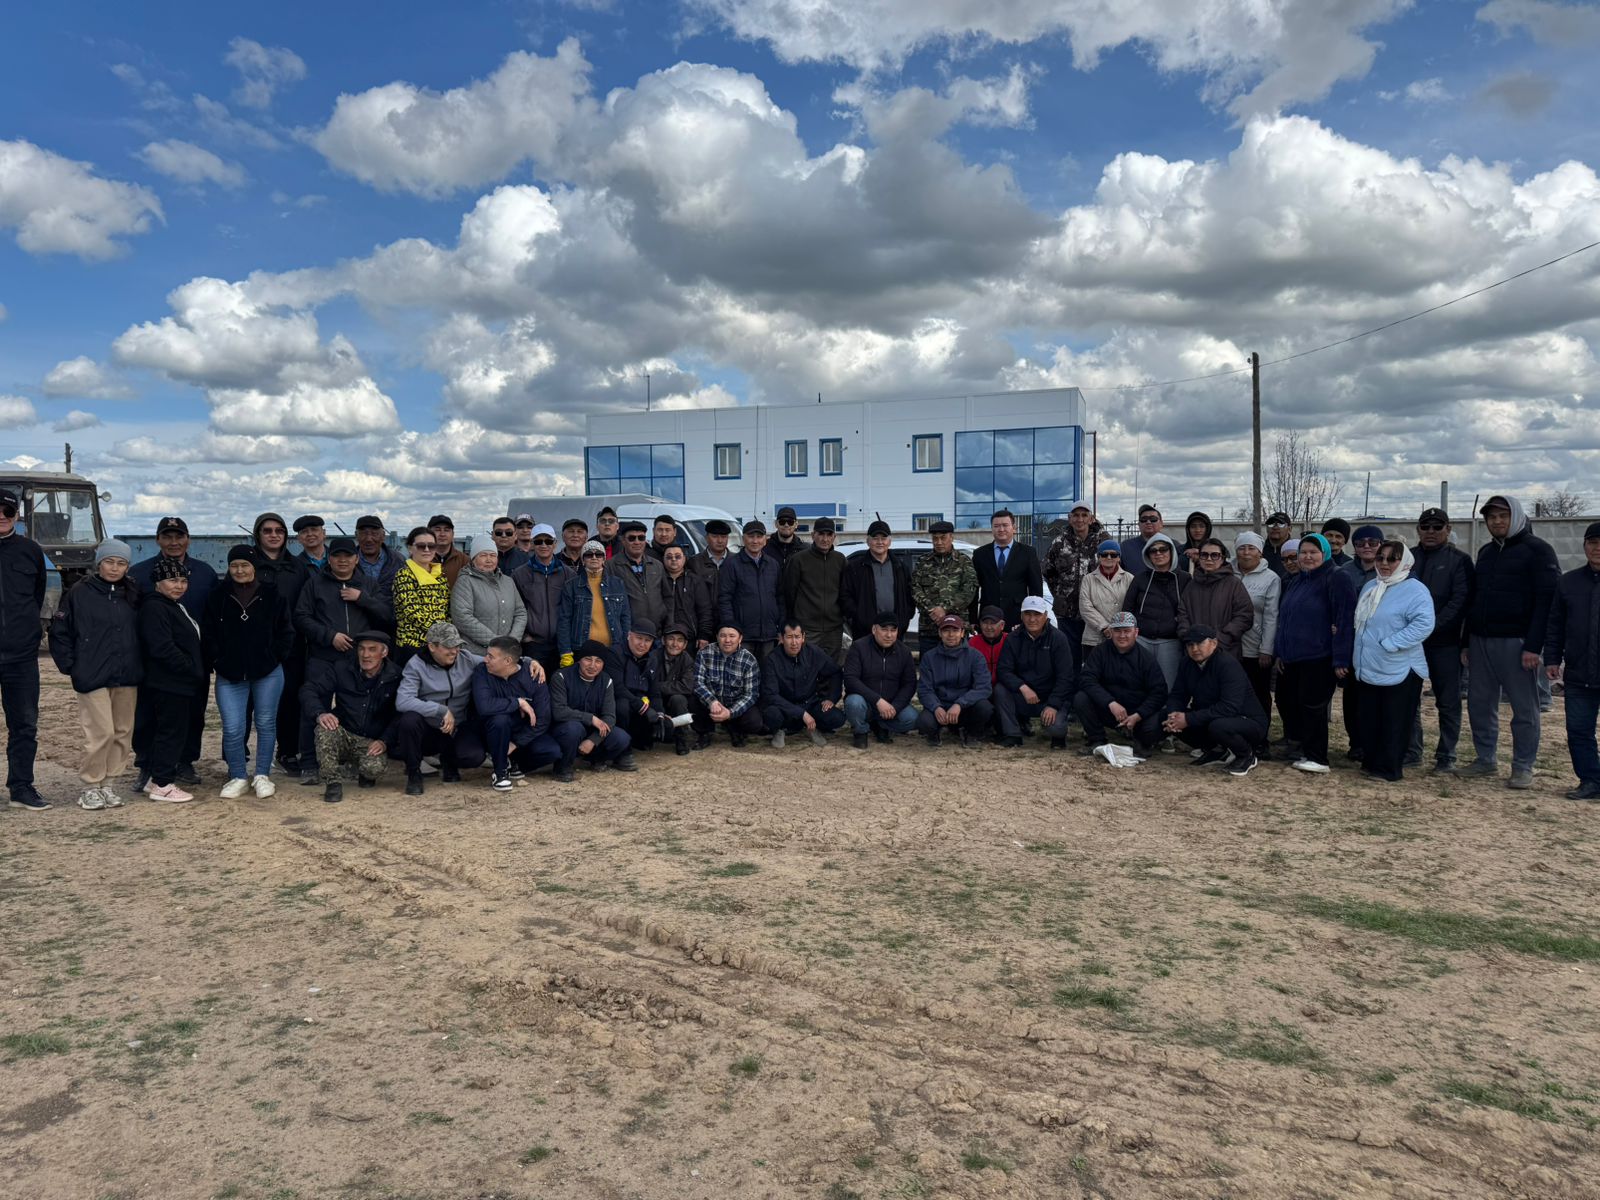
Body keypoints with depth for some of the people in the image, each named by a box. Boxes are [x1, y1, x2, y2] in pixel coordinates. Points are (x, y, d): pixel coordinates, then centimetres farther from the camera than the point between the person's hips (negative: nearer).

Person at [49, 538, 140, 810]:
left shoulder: (132, 596, 8)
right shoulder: (80, 594, -4)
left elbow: (141, 633, 16)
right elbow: (59, 631, -1)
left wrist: (138, 666, 8)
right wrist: (70, 666, -5)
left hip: (127, 678, 5)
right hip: (93, 677, -5)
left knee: (123, 732, 7)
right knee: (101, 732, -9)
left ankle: (106, 783, 19)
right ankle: (90, 786, 7)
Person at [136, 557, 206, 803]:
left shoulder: (176, 606, 18)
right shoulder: (154, 608, -15)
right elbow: (162, 648, -23)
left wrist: (198, 670, 13)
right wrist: (191, 668, -18)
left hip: (182, 683, 10)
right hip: (168, 684, -10)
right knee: (171, 731, -5)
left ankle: (158, 776, 24)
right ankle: (162, 784, 3)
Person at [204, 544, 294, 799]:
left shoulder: (272, 595, 0)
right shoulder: (218, 597, 3)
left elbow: (286, 632, 5)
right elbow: (207, 635, 8)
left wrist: (275, 658, -1)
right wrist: (217, 661, 0)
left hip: (267, 674, 0)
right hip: (230, 675, 1)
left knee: (266, 724, 6)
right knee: (232, 729, -5)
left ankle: (262, 776, 19)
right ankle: (238, 777, 12)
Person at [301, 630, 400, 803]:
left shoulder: (395, 677, -4)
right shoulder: (343, 669, -2)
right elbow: (308, 690, -4)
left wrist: (384, 741, -17)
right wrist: (320, 714, -25)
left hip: (372, 743, -1)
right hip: (343, 736, 1)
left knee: (374, 769, -31)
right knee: (325, 729, -33)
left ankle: (363, 772, 9)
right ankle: (332, 782, -18)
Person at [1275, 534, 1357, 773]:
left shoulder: (1336, 579, -9)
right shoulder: (1298, 582, 18)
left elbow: (1345, 619, -16)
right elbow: (1284, 618, 23)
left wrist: (1340, 659, -20)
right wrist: (1281, 652, 17)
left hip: (1319, 658, -8)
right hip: (1293, 657, 8)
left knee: (1311, 706, -5)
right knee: (1286, 701, 11)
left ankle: (1316, 758, 4)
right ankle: (1298, 748, 27)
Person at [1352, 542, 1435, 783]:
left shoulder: (1415, 590, -11)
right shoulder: (1370, 588, 14)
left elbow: (1423, 624, -23)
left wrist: (1389, 643, -24)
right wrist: (1358, 657, 14)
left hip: (1399, 671, -7)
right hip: (1369, 669, 7)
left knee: (1394, 723, 1)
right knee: (1369, 719, 12)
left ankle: (1388, 769, 8)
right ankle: (1371, 762, 23)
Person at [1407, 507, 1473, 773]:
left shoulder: (1459, 561, 0)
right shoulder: (1408, 558, 10)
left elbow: (1460, 601, -9)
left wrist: (1431, 627, -19)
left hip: (1444, 643, -3)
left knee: (1448, 701, 4)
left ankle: (1446, 756, 12)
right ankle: (1412, 750, 19)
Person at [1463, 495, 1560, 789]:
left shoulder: (1536, 549, -4)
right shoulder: (1486, 552, 16)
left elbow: (1547, 599, -10)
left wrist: (1534, 645, -17)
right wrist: (1467, 642, 14)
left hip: (1515, 642, -6)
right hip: (1480, 641, 6)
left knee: (1524, 707, 0)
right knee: (1480, 704, 8)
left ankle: (1523, 767, 7)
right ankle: (1485, 759, 19)